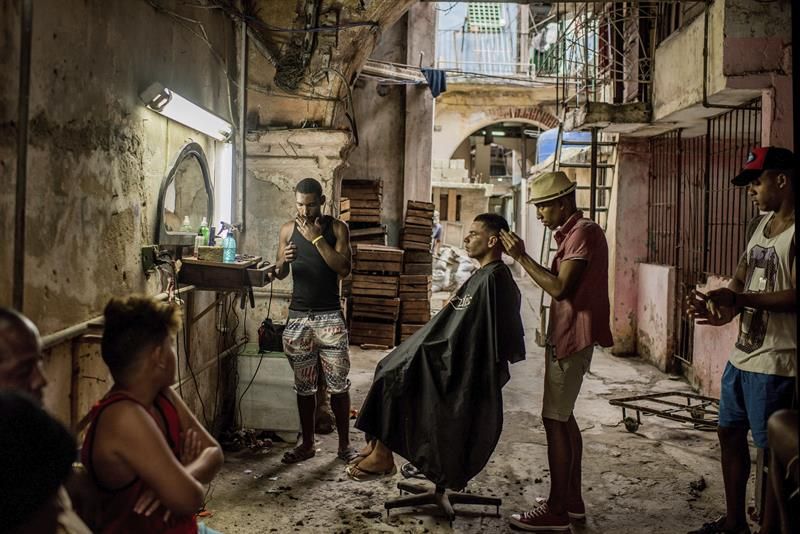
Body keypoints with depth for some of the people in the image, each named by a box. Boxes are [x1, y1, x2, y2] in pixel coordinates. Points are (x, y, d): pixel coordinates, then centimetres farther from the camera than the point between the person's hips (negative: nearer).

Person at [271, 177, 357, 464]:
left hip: (330, 316, -2)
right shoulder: (289, 229, 6)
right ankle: (307, 443, 21)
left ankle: (344, 444, 11)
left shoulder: (337, 228, -1)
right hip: (298, 316, 3)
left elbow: (344, 268, -12)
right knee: (304, 385, 9)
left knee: (338, 384, -1)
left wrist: (316, 238, -17)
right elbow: (279, 274, 9)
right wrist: (283, 260, -14)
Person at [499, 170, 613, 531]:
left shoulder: (583, 232, -15)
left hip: (571, 338, -11)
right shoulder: (573, 233, 17)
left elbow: (559, 288, -21)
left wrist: (522, 257, -17)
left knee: (555, 420, -7)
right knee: (563, 417, 15)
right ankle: (572, 500, 24)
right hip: (566, 336, 11)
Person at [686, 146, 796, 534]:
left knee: (772, 450, 2)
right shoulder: (762, 224, 12)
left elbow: (795, 296, -24)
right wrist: (719, 302, -5)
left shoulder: (794, 231, -16)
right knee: (729, 433, 18)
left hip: (775, 363, -10)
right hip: (742, 354, 10)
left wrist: (739, 300, -25)